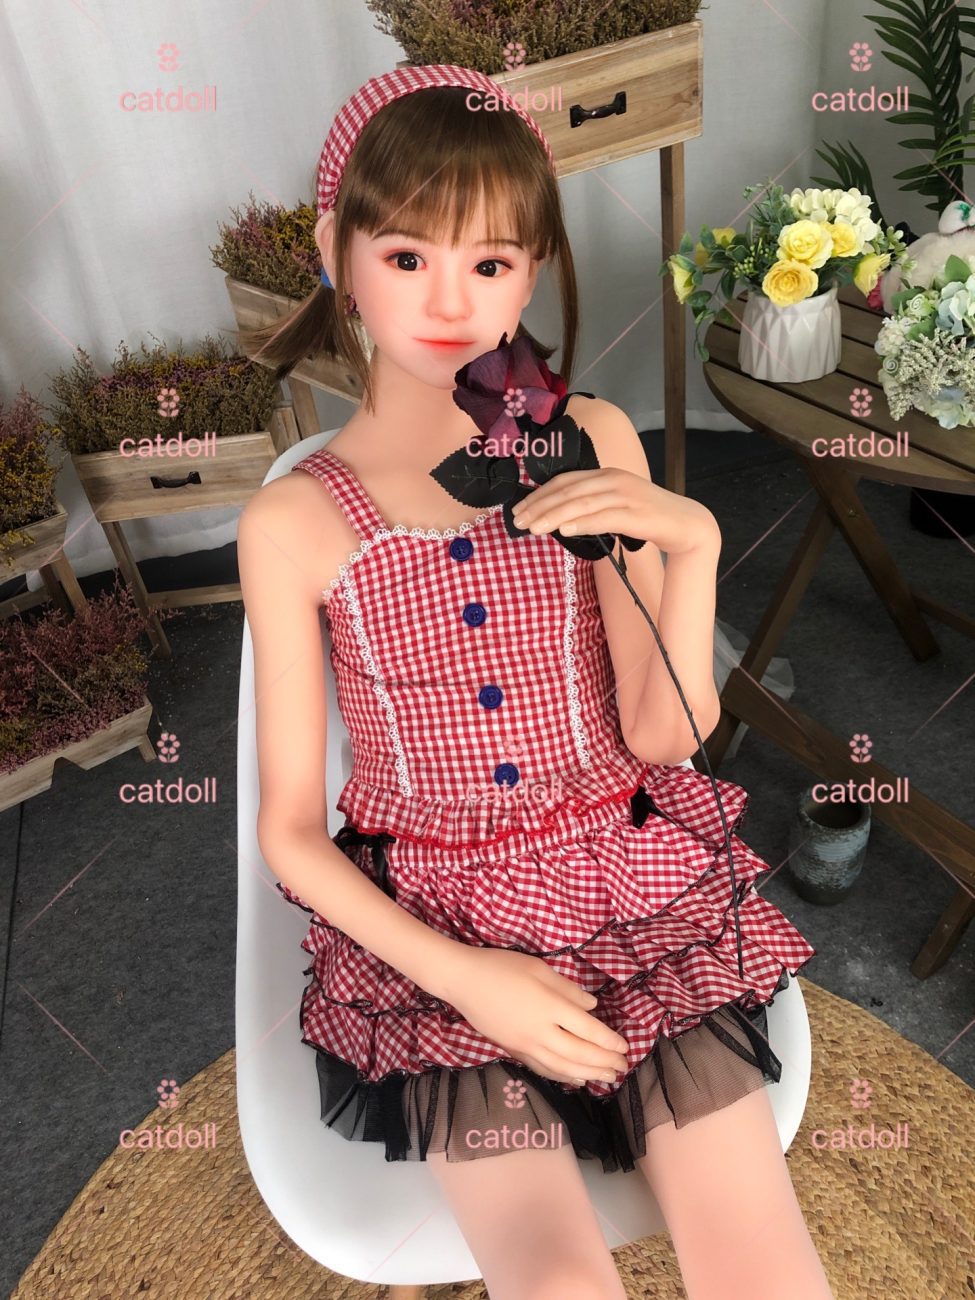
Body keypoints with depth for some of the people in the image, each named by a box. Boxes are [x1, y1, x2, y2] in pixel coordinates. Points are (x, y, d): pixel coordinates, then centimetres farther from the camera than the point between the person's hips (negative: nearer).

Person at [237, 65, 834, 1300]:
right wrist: (460, 975, -13)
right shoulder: (292, 522, -8)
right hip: (430, 927, -1)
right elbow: (289, 828, -3)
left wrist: (692, 543, -18)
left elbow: (664, 735, -3)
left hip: (634, 884, 2)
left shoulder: (591, 443, -3)